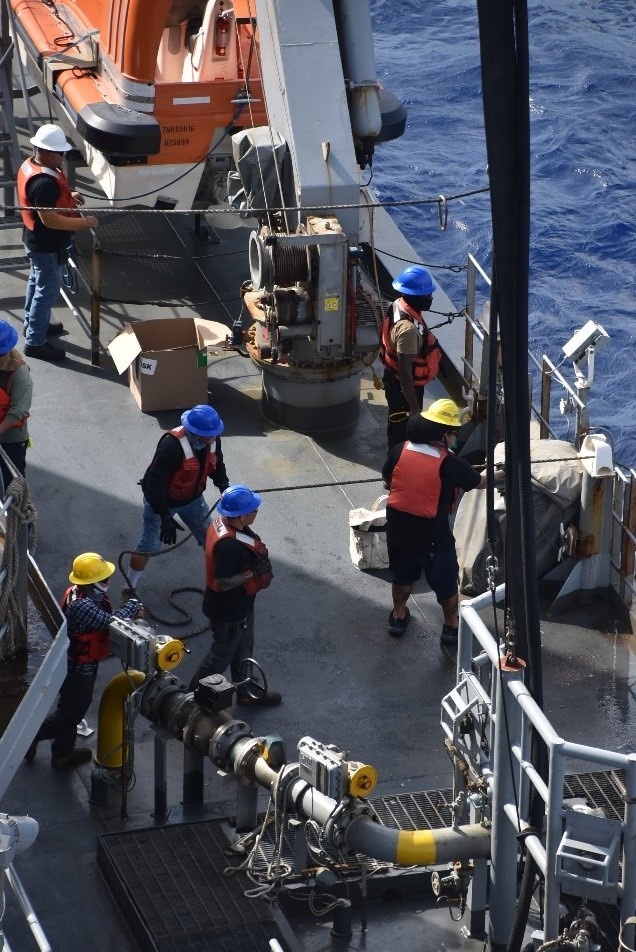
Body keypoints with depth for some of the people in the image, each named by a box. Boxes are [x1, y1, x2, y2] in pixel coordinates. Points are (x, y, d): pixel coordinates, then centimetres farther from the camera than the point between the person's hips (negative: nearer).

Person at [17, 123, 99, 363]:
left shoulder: (30, 165, -1)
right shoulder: (44, 182, -33)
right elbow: (49, 219, -31)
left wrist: (68, 197, 6)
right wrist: (84, 223, -25)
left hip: (35, 240, 10)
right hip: (47, 246, -10)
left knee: (37, 282, 27)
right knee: (48, 290, 3)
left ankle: (33, 323, 46)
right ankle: (35, 342, 13)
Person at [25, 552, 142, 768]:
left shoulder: (82, 593, -4)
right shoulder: (80, 606, -36)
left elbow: (105, 617, 4)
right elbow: (110, 621, -38)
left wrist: (129, 613, -14)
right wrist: (133, 605, -22)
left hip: (80, 663, 10)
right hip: (78, 668, -10)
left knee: (72, 707, 23)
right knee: (72, 711, 6)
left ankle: (63, 752, 38)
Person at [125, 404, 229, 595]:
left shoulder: (212, 439, -16)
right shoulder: (172, 445, -38)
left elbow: (217, 464, 6)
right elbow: (154, 482, -36)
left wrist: (224, 486, -14)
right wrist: (165, 517, -35)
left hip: (192, 499, 6)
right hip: (161, 501, -6)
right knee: (148, 547, 0)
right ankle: (130, 589, 18)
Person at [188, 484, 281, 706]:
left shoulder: (222, 523, -7)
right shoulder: (228, 545, -38)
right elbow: (223, 583, -33)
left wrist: (259, 561, 1)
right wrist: (253, 573, -26)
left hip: (241, 605, 9)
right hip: (229, 613, -9)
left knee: (243, 649, 27)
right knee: (221, 655, 12)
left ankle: (246, 692, 47)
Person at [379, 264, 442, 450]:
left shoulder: (398, 305, -7)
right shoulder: (408, 329, -36)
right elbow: (405, 372, -32)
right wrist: (414, 408, -26)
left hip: (393, 378, 9)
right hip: (404, 387, -9)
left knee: (397, 426, 28)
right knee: (404, 430, 10)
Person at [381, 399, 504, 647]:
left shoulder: (400, 451, -9)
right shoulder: (449, 463, -21)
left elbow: (387, 477, 9)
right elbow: (478, 483, -4)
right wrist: (498, 475, 17)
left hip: (398, 526, 4)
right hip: (431, 533, -4)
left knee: (402, 575, 27)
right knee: (445, 580, 17)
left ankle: (398, 617, 43)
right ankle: (452, 626, 30)